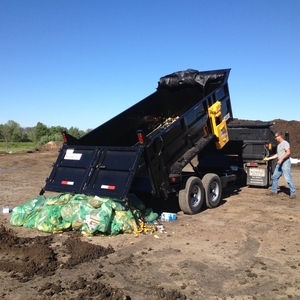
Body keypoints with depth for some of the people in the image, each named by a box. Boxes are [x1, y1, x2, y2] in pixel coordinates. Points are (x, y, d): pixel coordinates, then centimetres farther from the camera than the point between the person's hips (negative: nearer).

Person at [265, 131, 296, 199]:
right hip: (280, 163, 10)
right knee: (274, 177, 10)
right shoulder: (279, 145, 21)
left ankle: (293, 193, -6)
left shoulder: (285, 143, -7)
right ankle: (274, 191, 20)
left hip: (285, 162, -10)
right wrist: (269, 158, 24)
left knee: (288, 178, -11)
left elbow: (288, 152, -19)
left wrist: (281, 159, -24)